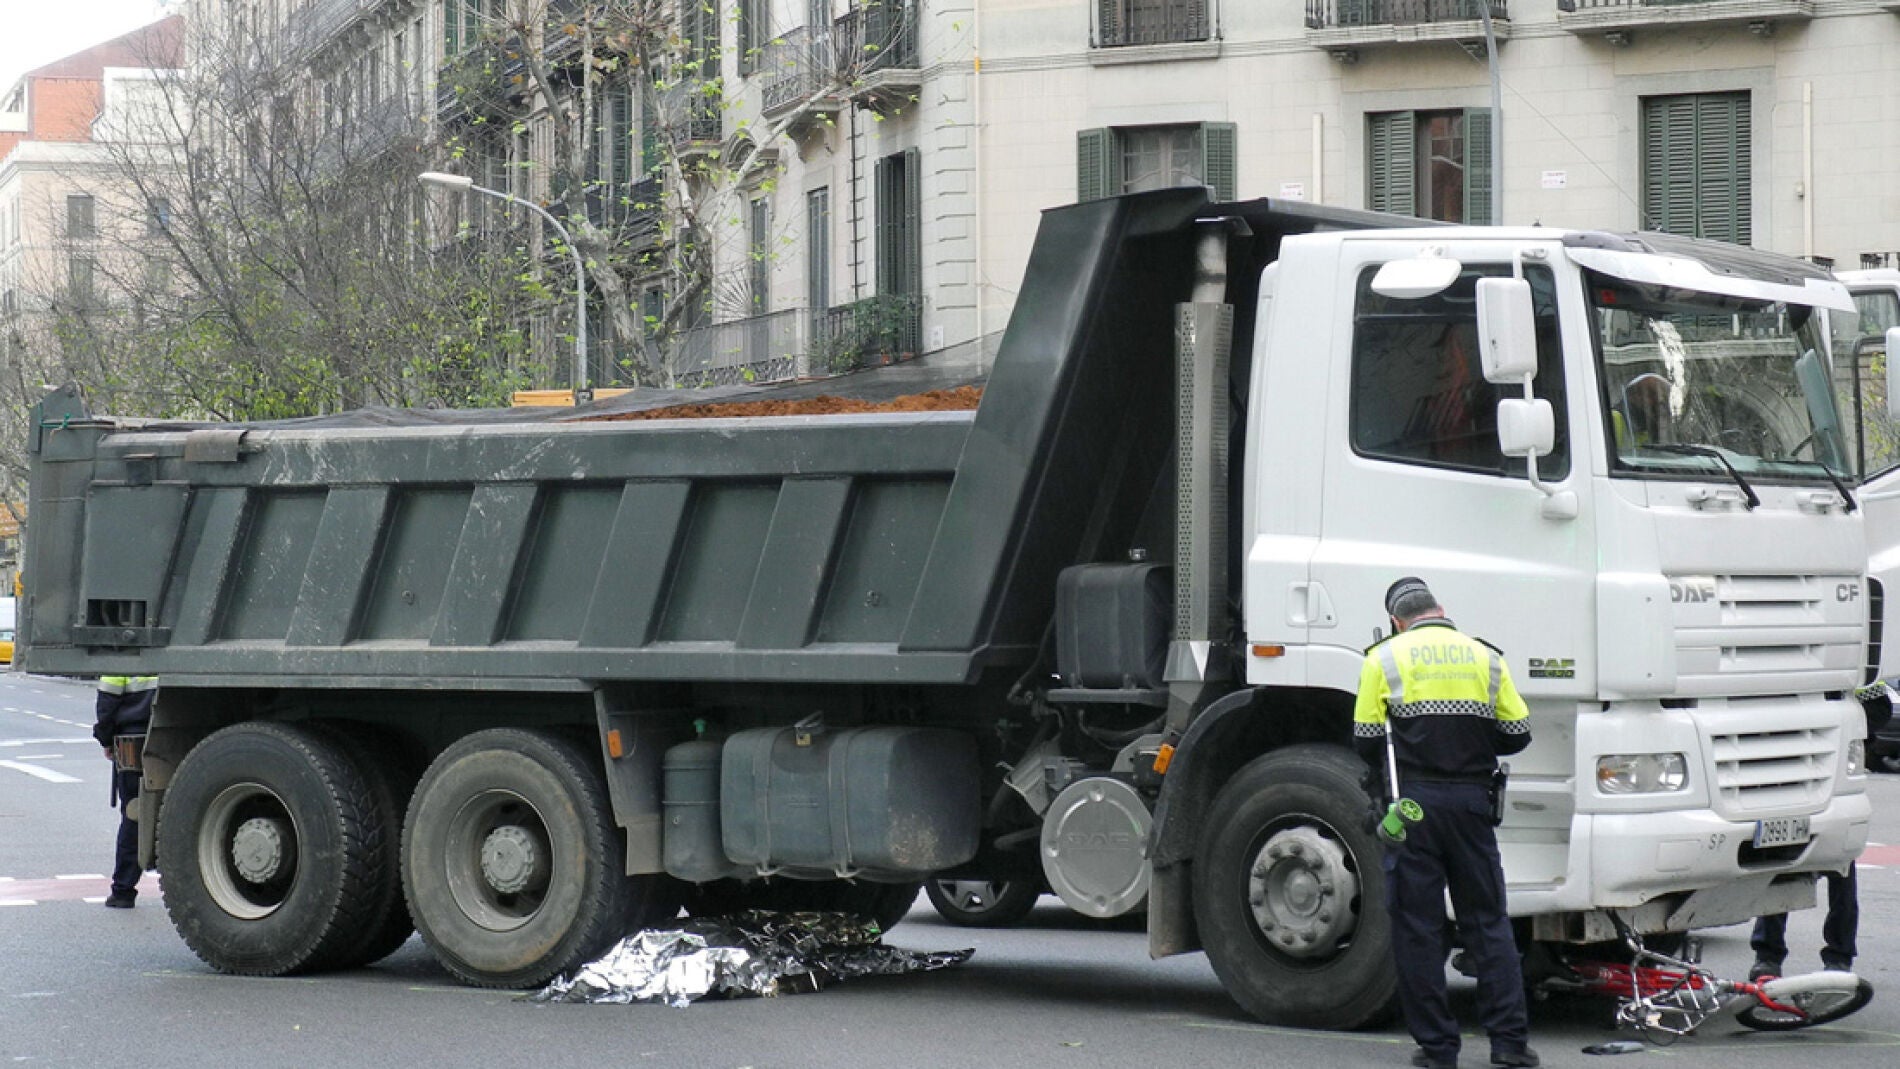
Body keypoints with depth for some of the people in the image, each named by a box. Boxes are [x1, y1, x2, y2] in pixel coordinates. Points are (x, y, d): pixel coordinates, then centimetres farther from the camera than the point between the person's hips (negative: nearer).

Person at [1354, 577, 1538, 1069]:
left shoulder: (1384, 659, 3)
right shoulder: (1485, 658, 9)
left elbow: (1367, 742, 1)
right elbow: (1517, 734, 9)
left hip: (1412, 802, -2)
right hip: (1472, 801, 2)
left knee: (1417, 926, 4)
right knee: (1488, 922, 9)